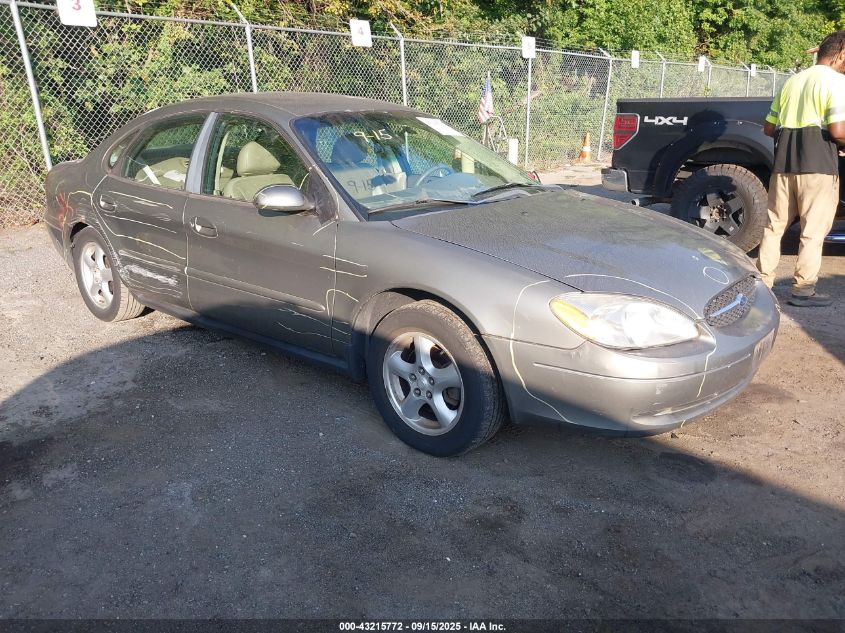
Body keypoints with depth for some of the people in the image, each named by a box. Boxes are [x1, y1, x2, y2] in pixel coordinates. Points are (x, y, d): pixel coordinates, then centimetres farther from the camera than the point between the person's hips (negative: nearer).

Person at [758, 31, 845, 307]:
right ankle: (803, 289, 3)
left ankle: (762, 282, 13)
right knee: (813, 230, 1)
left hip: (783, 161, 6)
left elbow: (769, 128, 18)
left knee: (774, 224, 11)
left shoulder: (793, 80, 17)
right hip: (818, 163, -6)